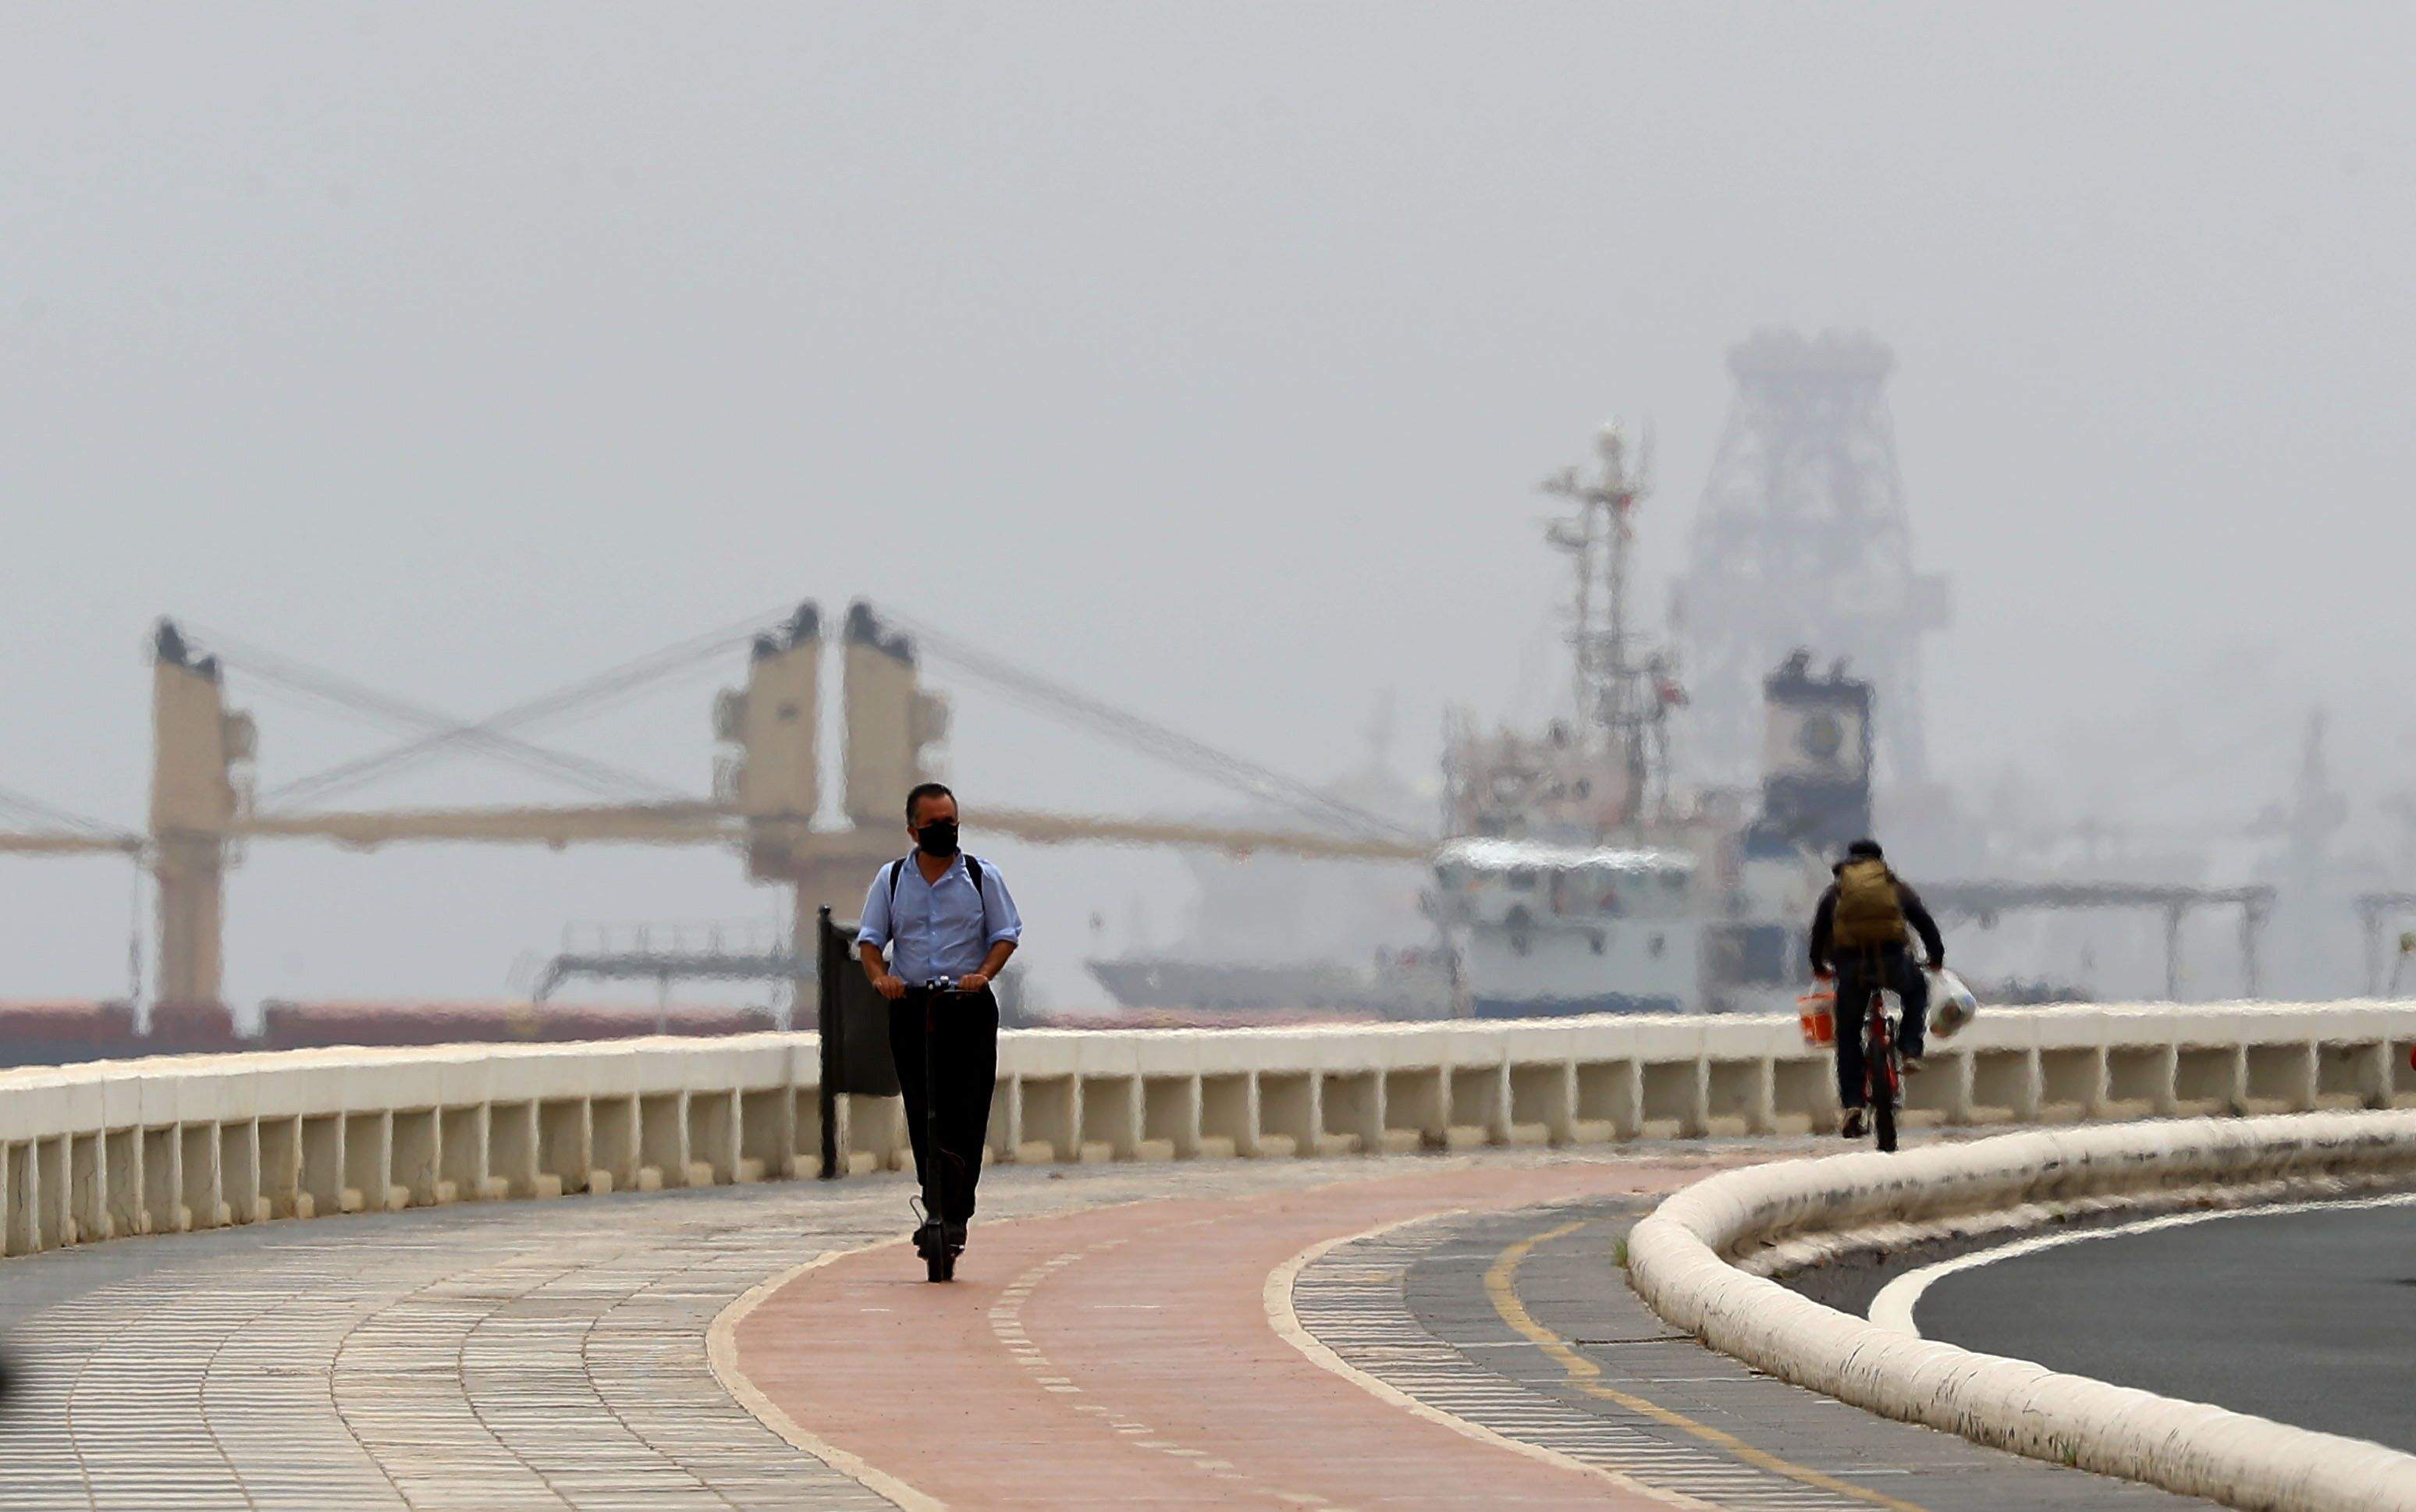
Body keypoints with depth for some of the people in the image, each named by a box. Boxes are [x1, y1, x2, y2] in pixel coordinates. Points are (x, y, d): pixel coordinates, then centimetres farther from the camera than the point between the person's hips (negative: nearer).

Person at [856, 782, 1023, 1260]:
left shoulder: (982, 877, 6)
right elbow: (870, 938, 8)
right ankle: (938, 1209, 5)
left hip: (969, 1008, -2)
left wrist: (983, 974, -14)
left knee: (964, 1114, -9)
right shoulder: (892, 879, 10)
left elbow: (1005, 934, 5)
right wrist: (880, 975, -13)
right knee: (922, 1114, -2)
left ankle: (955, 1214, -6)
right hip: (910, 1006, 2)